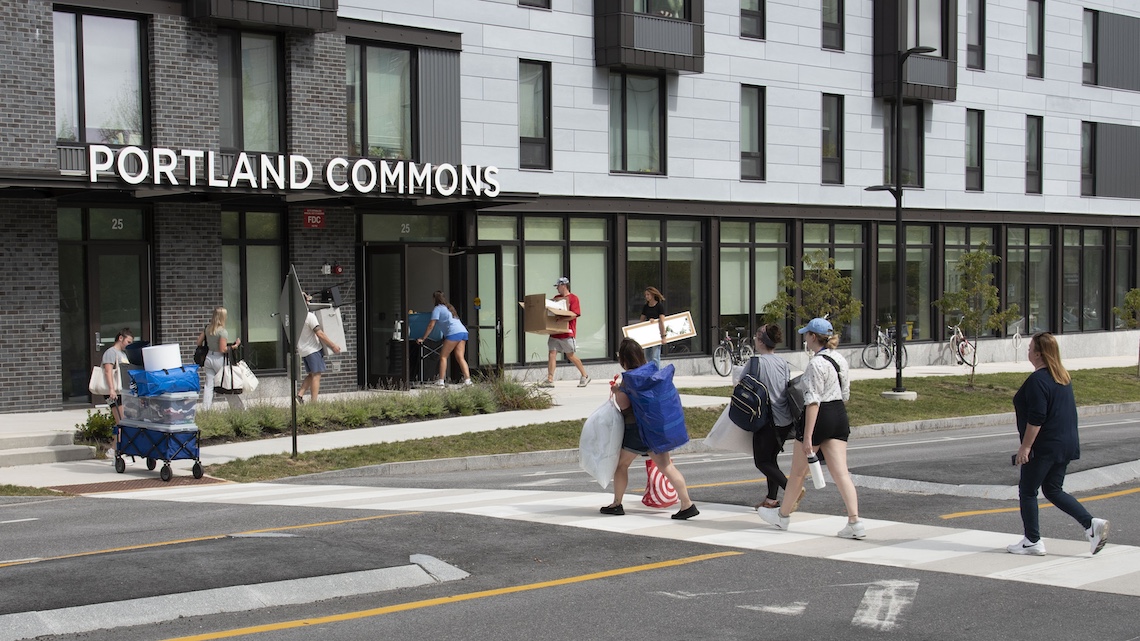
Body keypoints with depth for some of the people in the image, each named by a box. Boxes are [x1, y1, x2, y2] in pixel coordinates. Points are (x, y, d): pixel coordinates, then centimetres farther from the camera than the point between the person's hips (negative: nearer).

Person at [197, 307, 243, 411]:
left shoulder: (207, 329, 3)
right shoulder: (223, 331, -16)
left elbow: (198, 342, 9)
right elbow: (223, 349, -19)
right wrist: (234, 346, -8)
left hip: (208, 357, 5)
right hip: (219, 359, -5)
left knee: (209, 385, 6)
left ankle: (205, 410, 2)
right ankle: (238, 409, 13)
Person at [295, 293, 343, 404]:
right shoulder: (310, 316, -16)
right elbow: (319, 334, -18)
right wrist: (333, 345, -12)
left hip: (303, 351, 8)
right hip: (313, 349, -8)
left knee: (311, 375, 16)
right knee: (316, 375, -5)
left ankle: (299, 395, 2)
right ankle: (313, 402, -9)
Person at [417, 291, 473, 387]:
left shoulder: (437, 309, 5)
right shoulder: (449, 307, 29)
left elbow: (431, 326, 1)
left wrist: (423, 339, 7)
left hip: (454, 333, -8)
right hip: (463, 331, 8)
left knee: (443, 356, -2)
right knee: (460, 357, 2)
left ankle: (441, 381, -8)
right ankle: (467, 379, -11)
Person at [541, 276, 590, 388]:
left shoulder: (573, 298, -4)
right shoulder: (556, 298, 17)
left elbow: (574, 314, -13)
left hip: (567, 332, -6)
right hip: (555, 332, 6)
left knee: (571, 355, 1)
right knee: (552, 354, -4)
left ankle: (585, 376, 16)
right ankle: (550, 380, -6)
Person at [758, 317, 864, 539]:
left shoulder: (816, 363, -17)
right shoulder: (840, 359, 9)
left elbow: (813, 402, -21)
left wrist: (807, 436, -22)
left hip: (819, 416, -8)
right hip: (839, 415, 8)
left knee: (798, 470, 11)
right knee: (841, 472, 2)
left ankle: (783, 514, 28)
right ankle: (855, 522, -9)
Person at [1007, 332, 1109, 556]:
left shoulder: (1037, 380, -18)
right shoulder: (1063, 377, 11)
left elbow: (1036, 418, -23)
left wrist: (1025, 447, -18)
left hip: (1045, 446, -9)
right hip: (1067, 443, 9)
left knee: (1027, 491, 5)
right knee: (1053, 490, 16)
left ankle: (1032, 541, 9)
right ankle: (1091, 524, 1)